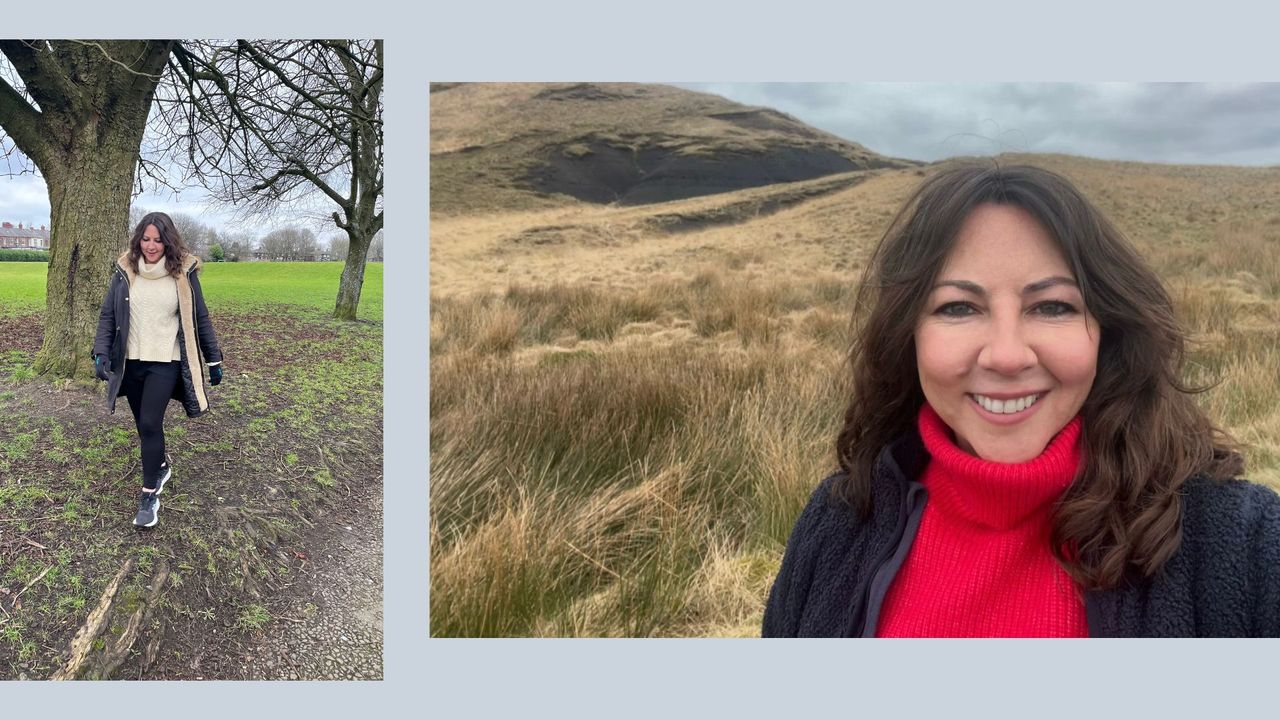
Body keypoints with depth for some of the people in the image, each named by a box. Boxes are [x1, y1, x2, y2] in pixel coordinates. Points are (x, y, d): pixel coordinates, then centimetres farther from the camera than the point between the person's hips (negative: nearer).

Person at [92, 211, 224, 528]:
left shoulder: (183, 273, -5)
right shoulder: (125, 271, 0)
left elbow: (200, 320, 1)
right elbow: (108, 315, 5)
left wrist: (214, 361, 4)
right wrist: (101, 354, -6)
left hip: (165, 363, -3)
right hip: (131, 362, 3)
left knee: (150, 424, -10)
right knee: (144, 424, 14)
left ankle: (149, 495, -1)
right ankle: (161, 466, 40)